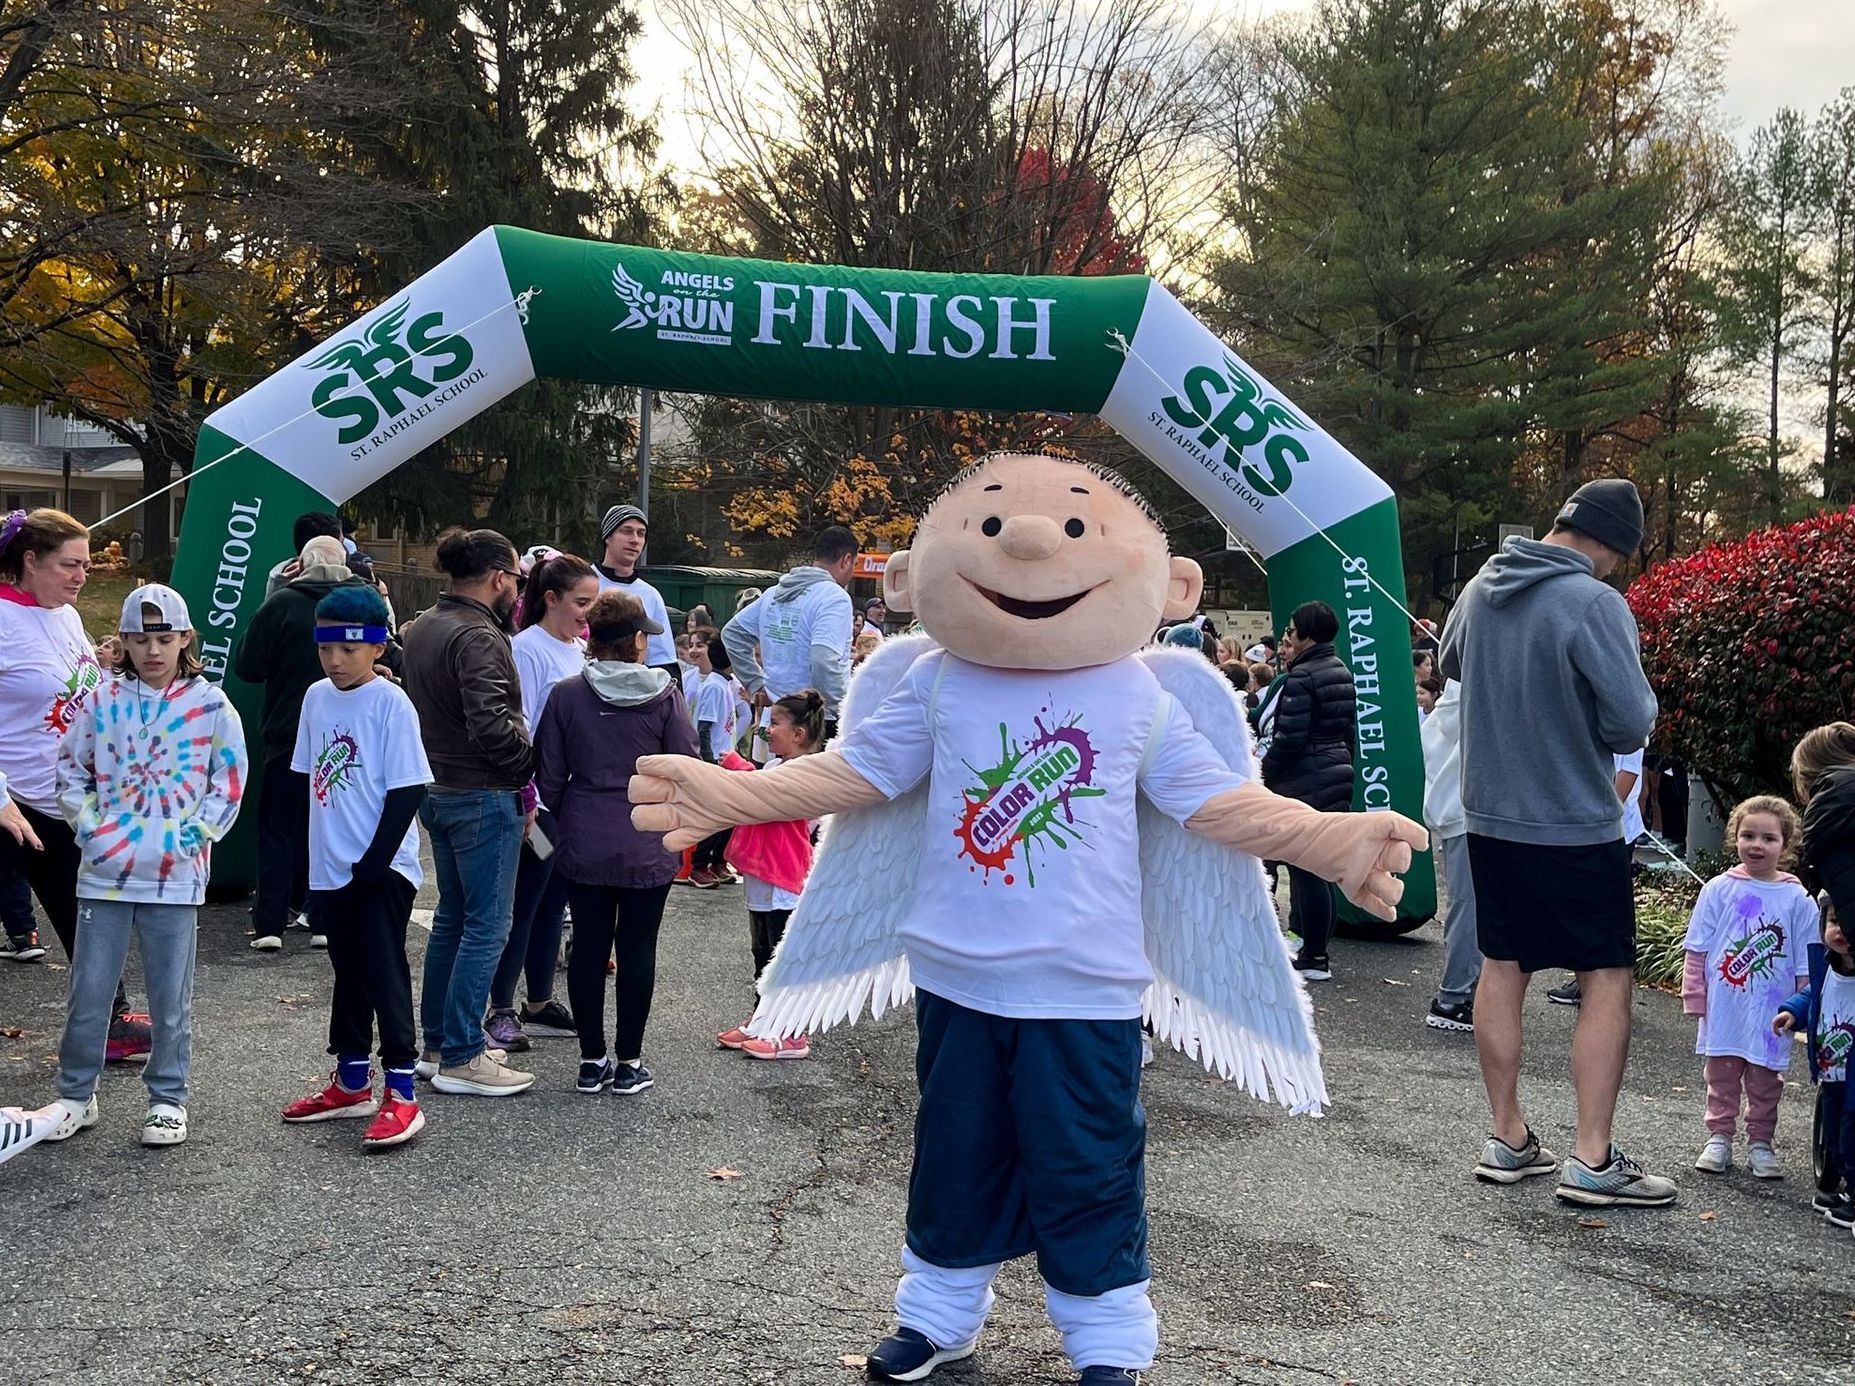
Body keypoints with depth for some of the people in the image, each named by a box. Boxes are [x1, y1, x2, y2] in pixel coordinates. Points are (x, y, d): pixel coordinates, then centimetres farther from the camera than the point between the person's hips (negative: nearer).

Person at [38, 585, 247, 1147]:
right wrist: (91, 827, -1)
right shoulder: (104, 700, 3)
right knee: (89, 990, 8)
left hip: (176, 875, -2)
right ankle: (76, 1095, 23)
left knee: (171, 997, 6)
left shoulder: (210, 705, -2)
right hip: (104, 870, 2)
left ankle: (168, 1099, 19)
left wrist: (189, 838, -8)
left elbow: (230, 783, 0)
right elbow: (71, 769, 10)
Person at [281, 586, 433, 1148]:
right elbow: (310, 776, 15)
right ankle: (352, 1081, 27)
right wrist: (312, 851, 11)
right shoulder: (317, 698, 6)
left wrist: (374, 863, -16)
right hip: (331, 868, 7)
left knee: (384, 972, -7)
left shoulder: (391, 703, -12)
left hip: (383, 869, -7)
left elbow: (408, 791, -14)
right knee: (348, 973, 16)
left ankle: (401, 1092, -4)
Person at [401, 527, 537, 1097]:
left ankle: (437, 1044, 25)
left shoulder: (421, 628, 11)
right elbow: (492, 727, -26)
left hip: (438, 790, 10)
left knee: (452, 917, 18)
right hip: (484, 798, -10)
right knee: (487, 925, -3)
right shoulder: (478, 637, -19)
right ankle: (461, 1059, 1)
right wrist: (536, 761, -12)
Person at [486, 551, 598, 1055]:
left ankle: (540, 1003, 23)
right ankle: (501, 1012, 6)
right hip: (541, 802, -8)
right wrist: (527, 803, -18)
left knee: (554, 903, 14)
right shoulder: (528, 649, -12)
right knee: (525, 905, -2)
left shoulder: (579, 650, 12)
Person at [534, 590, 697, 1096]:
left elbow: (549, 776, 1)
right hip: (647, 845, -2)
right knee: (637, 947, 6)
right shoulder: (665, 696, -8)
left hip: (584, 844, 2)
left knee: (589, 945, 9)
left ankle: (592, 1059, 16)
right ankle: (628, 1062, 11)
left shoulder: (566, 695, -4)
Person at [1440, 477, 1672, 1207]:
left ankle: (1508, 1138, 21)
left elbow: (1448, 666, 22)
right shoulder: (1595, 602, -19)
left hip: (1489, 815, 7)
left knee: (1501, 969, 13)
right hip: (1576, 826, -6)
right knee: (1608, 979, 3)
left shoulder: (1481, 587, 3)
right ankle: (1592, 1159, 2)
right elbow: (1631, 720, -21)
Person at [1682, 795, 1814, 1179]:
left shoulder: (1797, 899, -3)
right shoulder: (1718, 890, -3)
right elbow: (1697, 950, 0)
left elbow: (1806, 964, 2)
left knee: (1765, 1081, 12)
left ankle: (1760, 1143, 25)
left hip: (1772, 1015, 0)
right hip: (1724, 1012, 0)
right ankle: (1719, 1137, 24)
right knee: (1721, 1076, 12)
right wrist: (1695, 997, -2)